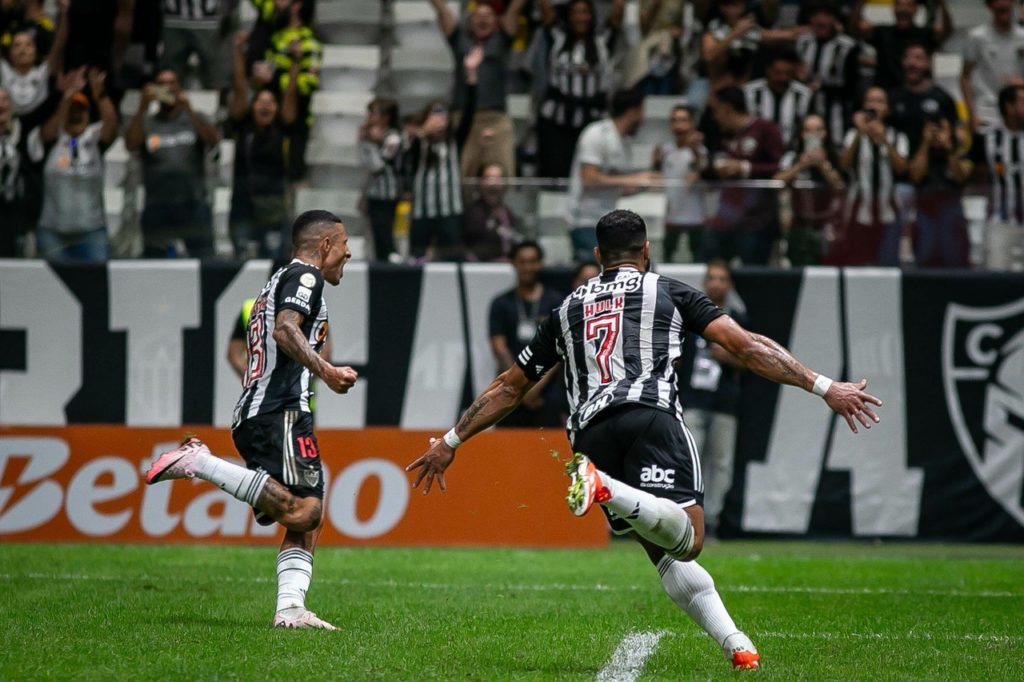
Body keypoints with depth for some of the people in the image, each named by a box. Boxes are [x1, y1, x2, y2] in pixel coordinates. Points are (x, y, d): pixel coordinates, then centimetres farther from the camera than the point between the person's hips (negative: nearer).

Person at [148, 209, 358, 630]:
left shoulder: (277, 282, 29)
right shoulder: (305, 275, -1)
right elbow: (285, 329, -19)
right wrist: (326, 371, -29)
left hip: (251, 415, 10)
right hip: (281, 410, -10)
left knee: (308, 520, 4)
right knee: (300, 510, -22)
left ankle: (290, 607, -9)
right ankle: (198, 462, -18)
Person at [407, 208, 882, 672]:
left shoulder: (567, 309, 30)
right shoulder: (668, 293, 20)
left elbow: (509, 388, 34)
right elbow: (745, 346, 9)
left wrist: (450, 442, 44)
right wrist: (825, 388, 8)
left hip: (591, 432, 4)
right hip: (651, 414, -4)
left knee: (669, 558, 9)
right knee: (686, 540, -20)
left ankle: (736, 647, -6)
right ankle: (604, 488, -43)